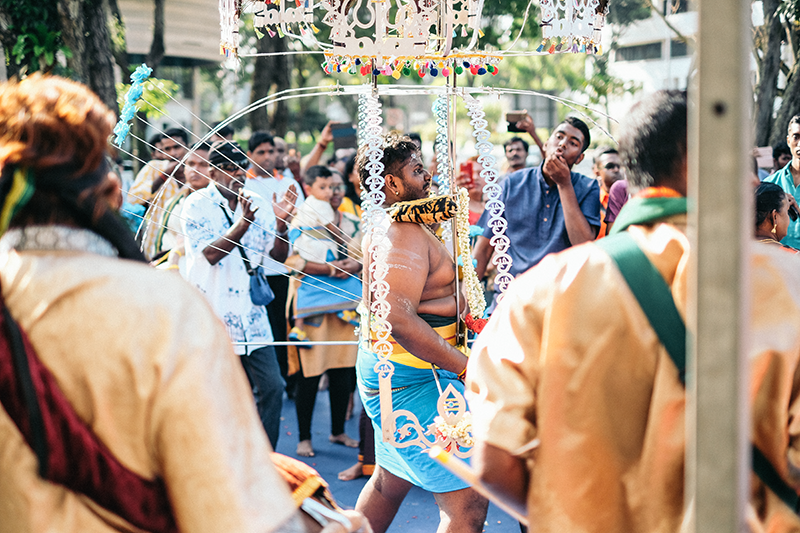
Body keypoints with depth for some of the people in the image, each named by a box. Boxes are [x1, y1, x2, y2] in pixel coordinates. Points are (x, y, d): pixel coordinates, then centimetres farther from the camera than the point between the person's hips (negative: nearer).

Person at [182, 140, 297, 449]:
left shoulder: (258, 205, 9)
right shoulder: (197, 205, -6)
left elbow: (278, 255, 7)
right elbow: (210, 253, -19)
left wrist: (281, 223, -11)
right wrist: (243, 222, -30)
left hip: (252, 317, 5)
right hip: (212, 317, -5)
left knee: (272, 388, 0)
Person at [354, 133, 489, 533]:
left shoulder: (387, 227, 15)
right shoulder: (405, 234, -18)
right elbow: (398, 319, -30)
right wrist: (466, 366, -27)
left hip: (387, 372, 11)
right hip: (412, 378, -11)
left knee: (390, 482, 27)